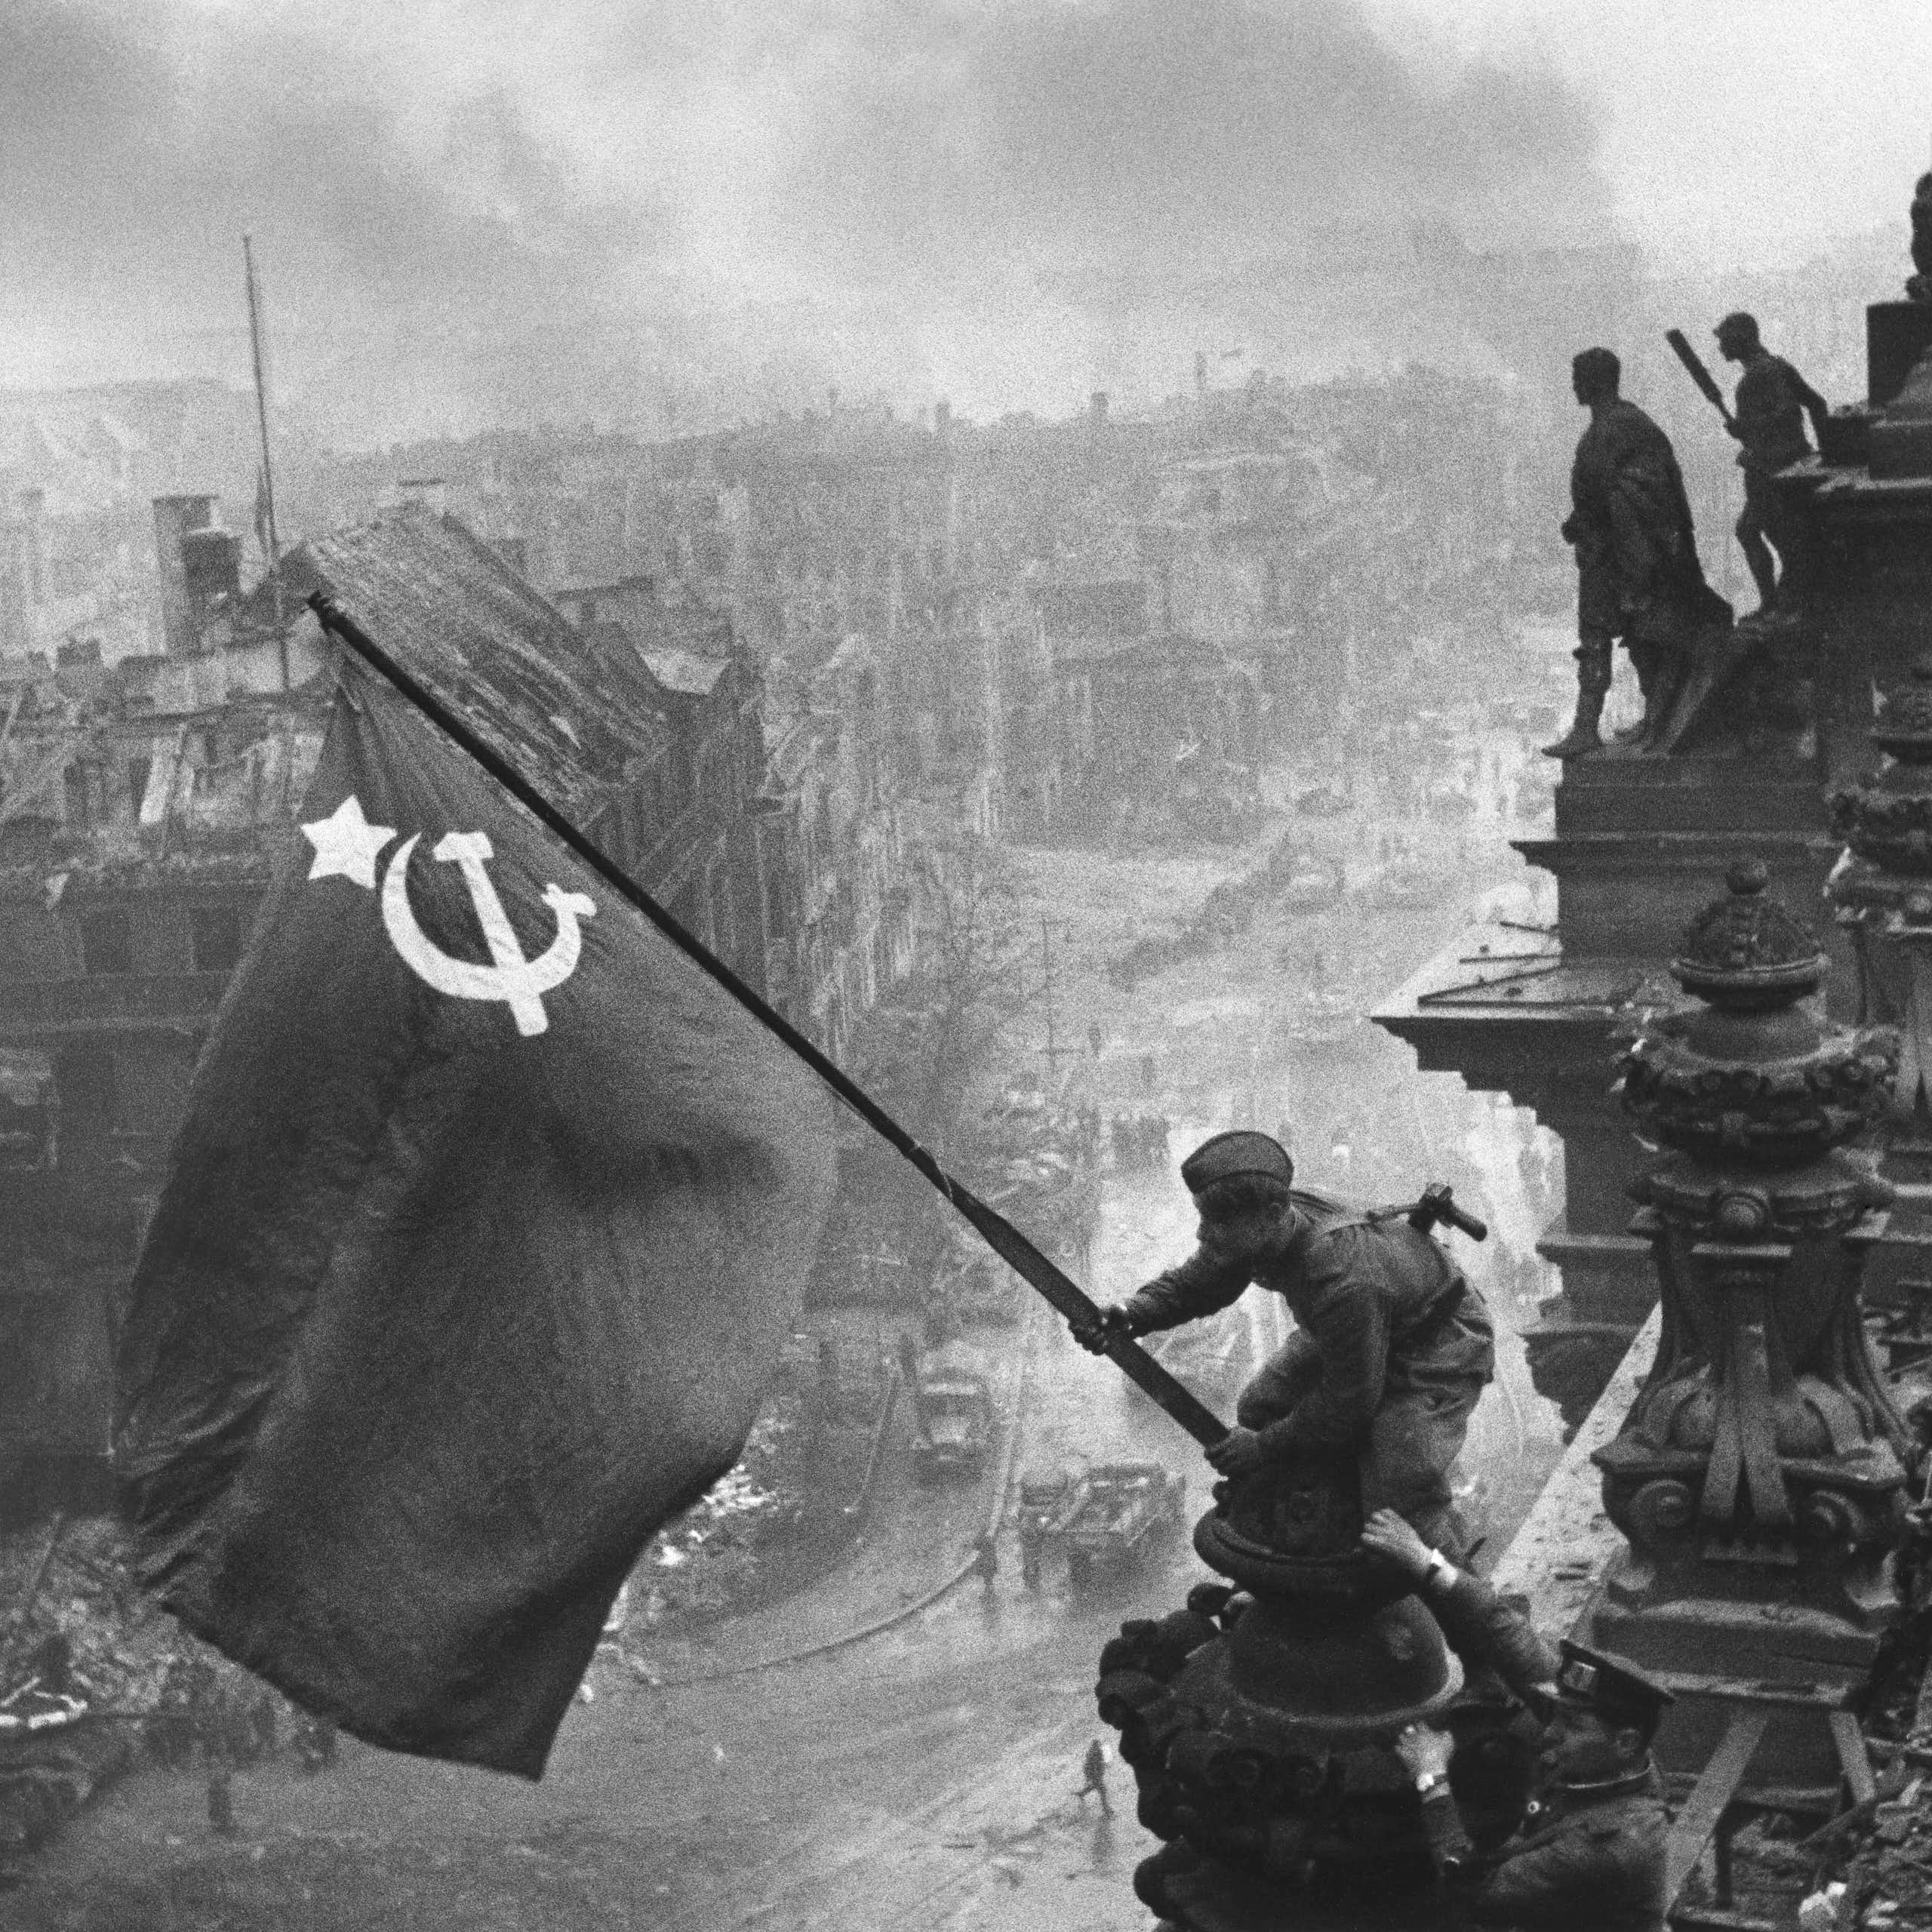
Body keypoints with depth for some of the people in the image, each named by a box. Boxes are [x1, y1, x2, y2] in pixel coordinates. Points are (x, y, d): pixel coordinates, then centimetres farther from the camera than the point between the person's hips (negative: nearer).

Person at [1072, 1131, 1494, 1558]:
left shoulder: (1343, 1284, -44)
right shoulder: (1262, 1229, -21)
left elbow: (1349, 1402, -30)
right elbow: (1194, 1283, -4)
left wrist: (1266, 1446, -19)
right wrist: (1133, 1314, -24)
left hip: (1438, 1344, -8)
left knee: (1400, 1492, -21)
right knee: (1258, 1410, 3)